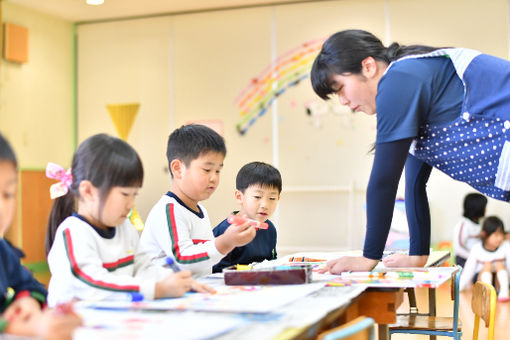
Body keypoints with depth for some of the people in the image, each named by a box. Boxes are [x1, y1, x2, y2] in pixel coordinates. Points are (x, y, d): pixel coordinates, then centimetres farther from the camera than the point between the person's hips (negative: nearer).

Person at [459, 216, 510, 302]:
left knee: (499, 264, -23)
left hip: (500, 279, 1)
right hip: (482, 280, 0)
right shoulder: (476, 249, -13)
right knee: (487, 264, -24)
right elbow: (468, 271, -9)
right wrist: (458, 287, -16)